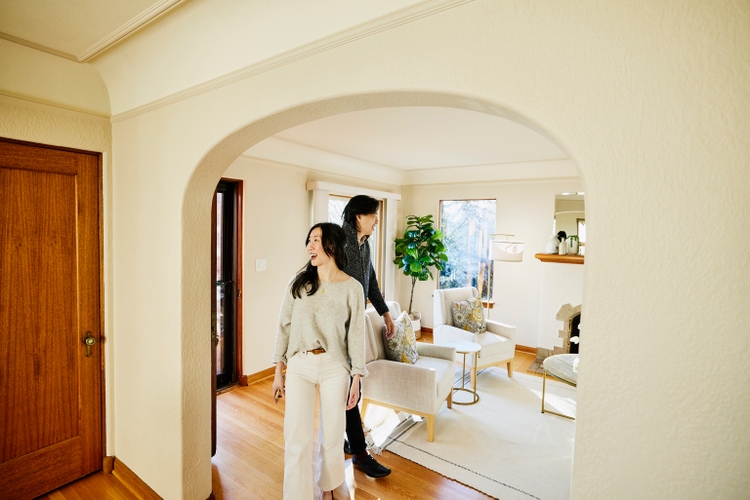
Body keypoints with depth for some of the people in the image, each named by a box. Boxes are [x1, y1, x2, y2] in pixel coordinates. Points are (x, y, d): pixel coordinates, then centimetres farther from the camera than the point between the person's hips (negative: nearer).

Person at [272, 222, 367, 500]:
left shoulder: (352, 288, -7)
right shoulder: (299, 282, -2)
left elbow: (356, 335, -3)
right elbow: (284, 326, 2)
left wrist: (356, 379, -2)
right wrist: (278, 372, 3)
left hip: (334, 367, 0)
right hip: (299, 366, 1)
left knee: (332, 436, 15)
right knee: (296, 438, 3)